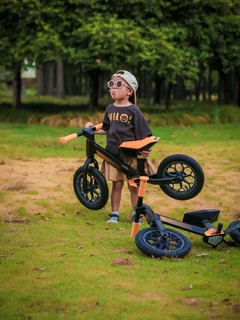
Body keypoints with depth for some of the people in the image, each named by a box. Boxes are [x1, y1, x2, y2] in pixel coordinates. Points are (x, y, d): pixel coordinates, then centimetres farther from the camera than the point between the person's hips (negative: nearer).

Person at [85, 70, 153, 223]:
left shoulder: (134, 111, -8)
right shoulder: (110, 109, 7)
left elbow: (143, 133, -10)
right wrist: (93, 128, 8)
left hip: (131, 154, -4)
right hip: (113, 154, 4)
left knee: (133, 185, 6)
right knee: (117, 184, 8)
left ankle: (136, 213, 19)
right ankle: (114, 214, 15)